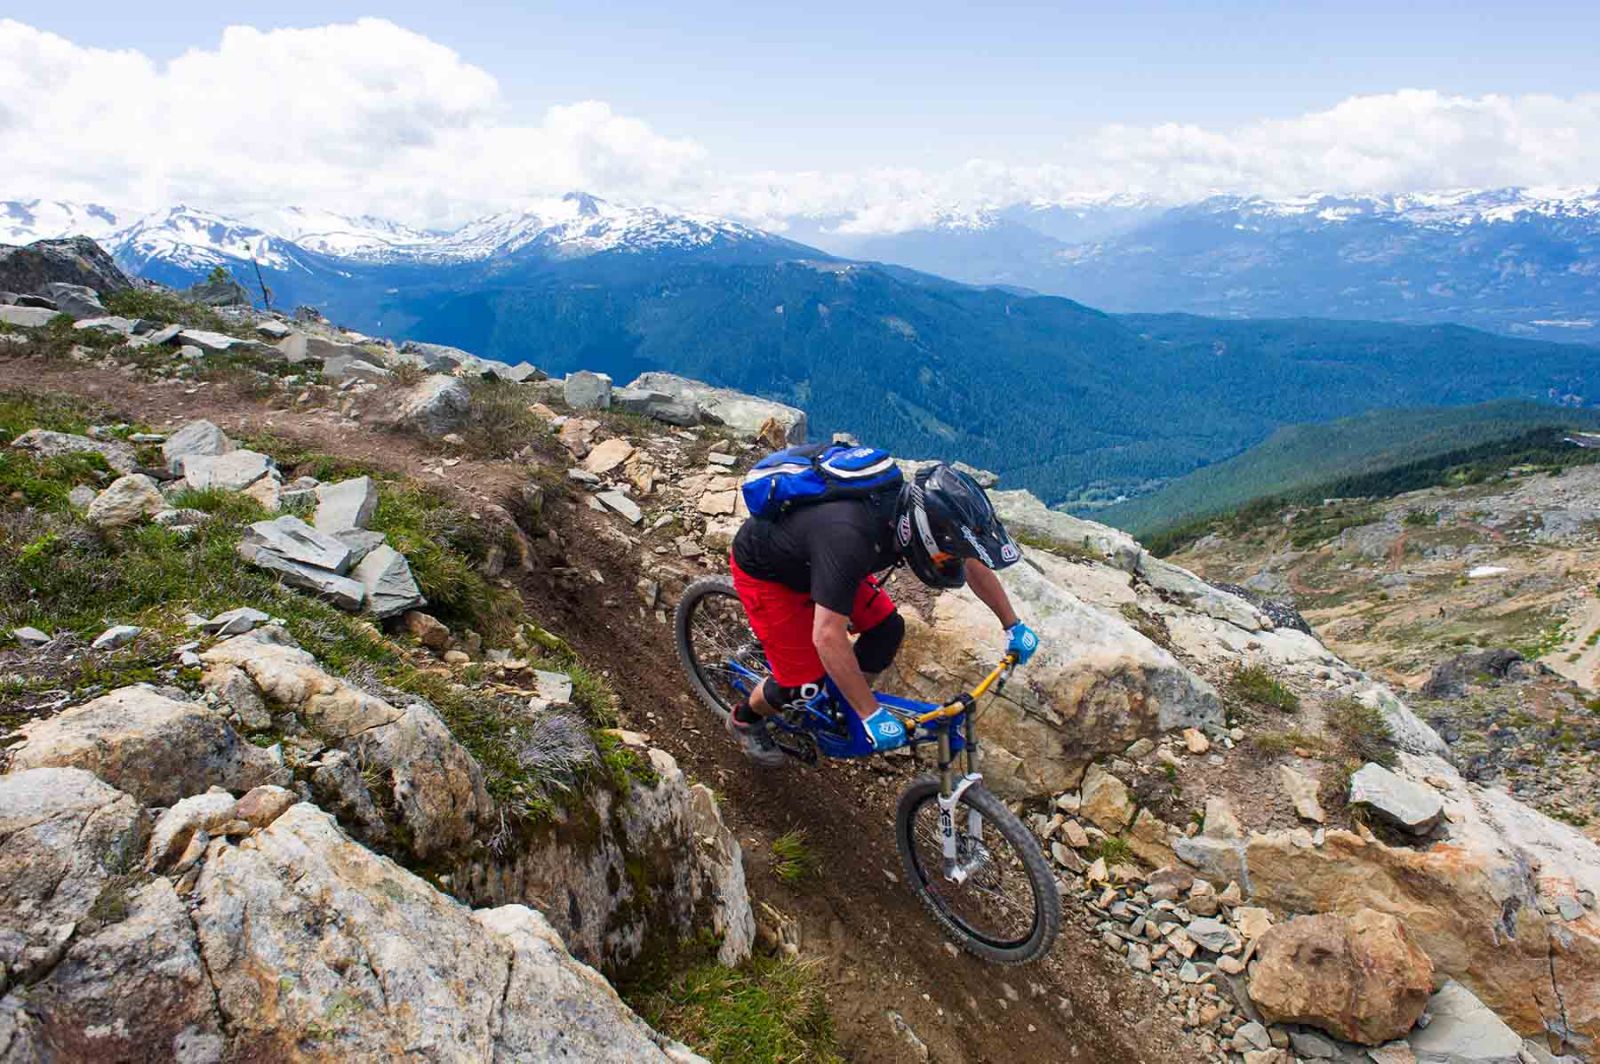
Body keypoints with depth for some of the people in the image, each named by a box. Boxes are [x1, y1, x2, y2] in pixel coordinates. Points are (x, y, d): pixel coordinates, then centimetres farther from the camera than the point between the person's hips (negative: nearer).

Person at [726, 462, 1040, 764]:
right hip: (763, 569, -7)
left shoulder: (912, 508, -20)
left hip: (806, 555, 7)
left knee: (887, 629, -3)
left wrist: (1013, 625, 3)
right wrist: (872, 715, -33)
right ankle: (744, 719, 22)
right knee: (806, 682, -7)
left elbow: (973, 564, -2)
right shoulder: (849, 538, -43)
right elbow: (827, 637, -41)